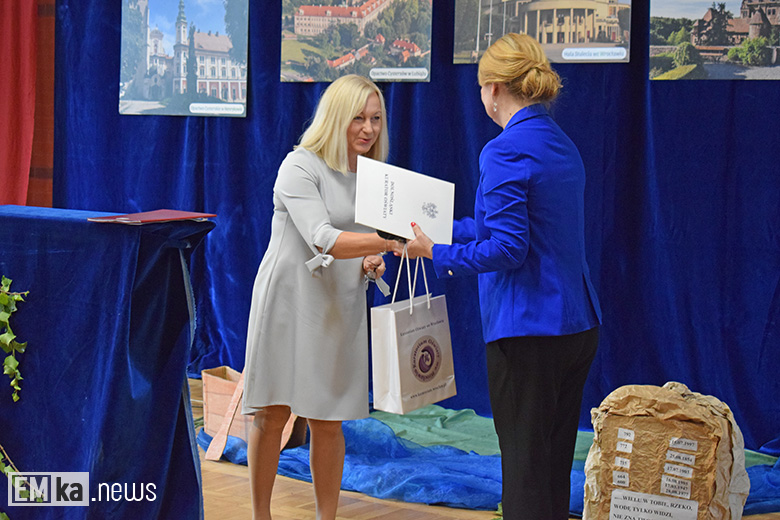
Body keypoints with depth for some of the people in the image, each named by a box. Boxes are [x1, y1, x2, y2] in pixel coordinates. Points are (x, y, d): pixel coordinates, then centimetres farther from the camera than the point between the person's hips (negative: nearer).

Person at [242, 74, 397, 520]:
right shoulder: (300, 167, -13)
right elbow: (323, 239, -26)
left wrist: (370, 263, -5)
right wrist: (393, 240, -37)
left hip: (340, 308, 5)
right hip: (288, 302, -5)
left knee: (329, 422, 6)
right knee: (271, 415, 1)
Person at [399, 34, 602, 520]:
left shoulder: (505, 151, -15)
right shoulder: (562, 145, 13)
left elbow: (508, 248, -20)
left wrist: (437, 253, -9)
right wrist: (444, 229, 30)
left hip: (528, 331, -9)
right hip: (578, 326, 9)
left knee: (525, 470, -1)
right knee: (555, 464, 16)